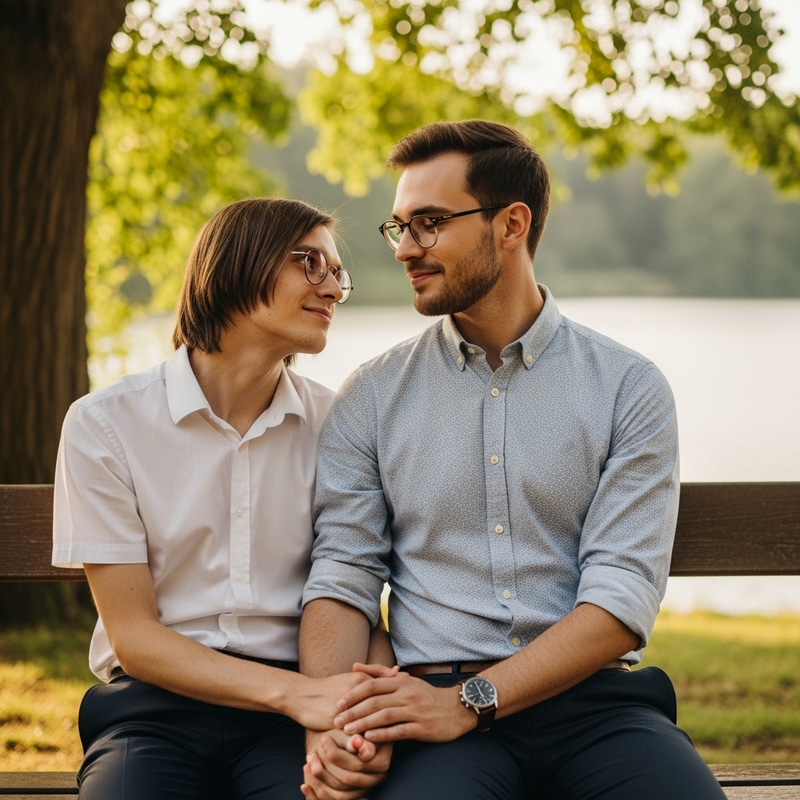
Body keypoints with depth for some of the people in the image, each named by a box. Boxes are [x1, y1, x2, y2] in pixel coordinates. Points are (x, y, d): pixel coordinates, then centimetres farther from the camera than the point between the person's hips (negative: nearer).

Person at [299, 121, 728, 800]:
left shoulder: (628, 389, 5)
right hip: (436, 702, -1)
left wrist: (468, 700, -16)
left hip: (592, 698, 1)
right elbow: (343, 577, 5)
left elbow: (624, 596, -4)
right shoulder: (372, 397, 11)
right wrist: (328, 726, -15)